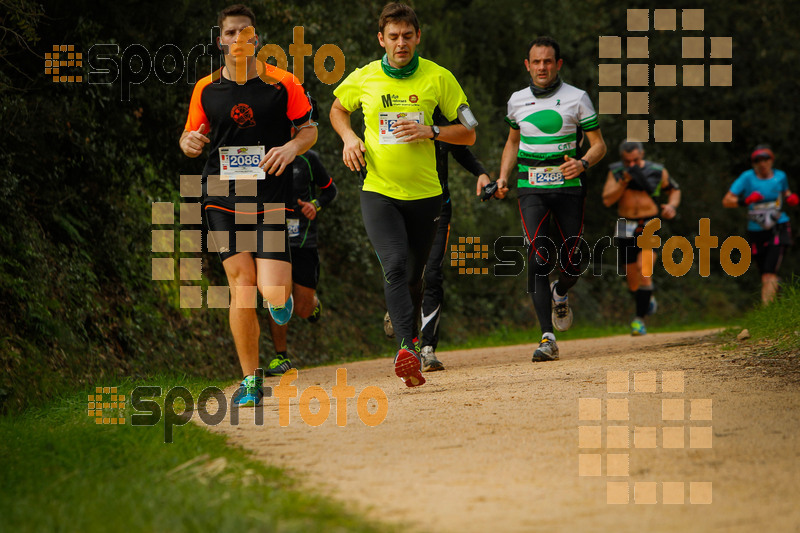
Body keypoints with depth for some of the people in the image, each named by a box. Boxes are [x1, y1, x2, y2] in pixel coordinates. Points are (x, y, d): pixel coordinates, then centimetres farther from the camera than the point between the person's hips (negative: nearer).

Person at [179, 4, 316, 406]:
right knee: (241, 286, -6)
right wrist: (189, 142, -7)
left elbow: (309, 129, 10)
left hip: (272, 196, -1)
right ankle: (250, 379, 6)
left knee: (272, 293, -11)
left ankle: (282, 293, 30)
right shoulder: (206, 89, 7)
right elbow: (191, 136, 17)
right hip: (223, 197, 1)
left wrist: (293, 146, -11)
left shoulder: (282, 83, 2)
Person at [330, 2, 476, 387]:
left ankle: (409, 341, 35)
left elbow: (468, 134, 3)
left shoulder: (438, 78, -1)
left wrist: (431, 132, -14)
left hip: (424, 194, 1)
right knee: (395, 267, -22)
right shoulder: (362, 79, 1)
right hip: (379, 192, -1)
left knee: (414, 277, 10)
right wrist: (349, 137, 2)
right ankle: (408, 351, -33)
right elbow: (337, 110, 22)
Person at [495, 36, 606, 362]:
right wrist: (503, 177, 10)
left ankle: (559, 295, 39)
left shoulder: (577, 99, 1)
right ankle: (547, 338, -19)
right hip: (531, 189, 1)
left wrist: (583, 163, -19)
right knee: (538, 259, -16)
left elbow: (599, 145, 2)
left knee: (571, 264, 1)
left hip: (568, 188, -1)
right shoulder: (518, 101, 9)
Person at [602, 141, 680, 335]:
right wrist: (624, 181, -19)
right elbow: (607, 200, -9)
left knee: (644, 268, -24)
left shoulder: (657, 171, -1)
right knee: (632, 280, 10)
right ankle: (648, 298, 44)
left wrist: (672, 205, -4)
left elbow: (674, 190, 16)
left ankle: (639, 319, -18)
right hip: (626, 230, 2)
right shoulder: (616, 172, 0)